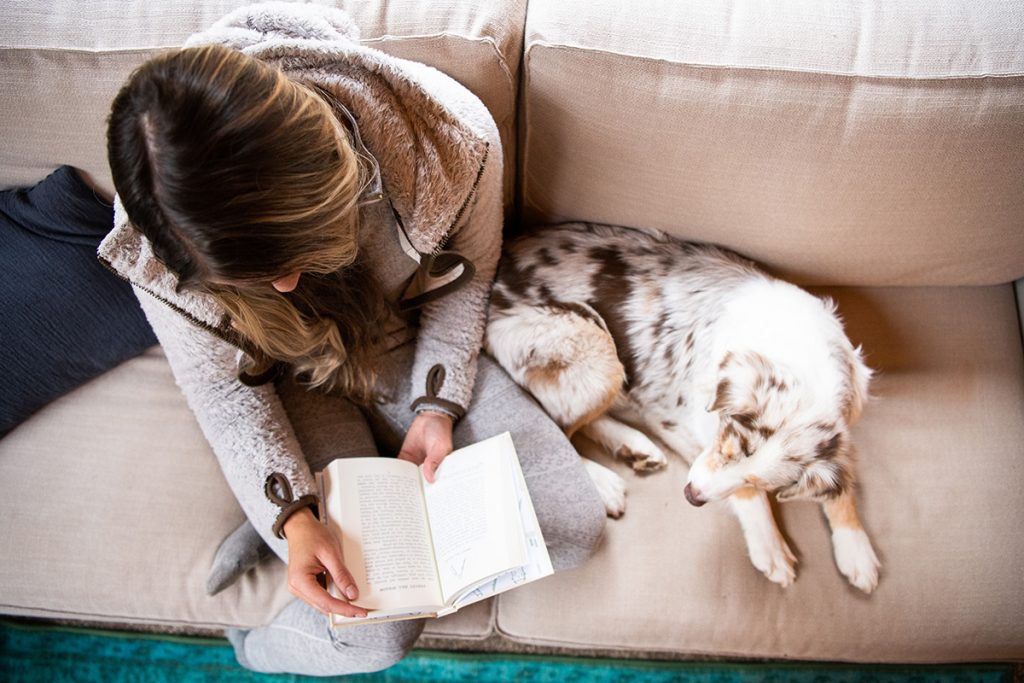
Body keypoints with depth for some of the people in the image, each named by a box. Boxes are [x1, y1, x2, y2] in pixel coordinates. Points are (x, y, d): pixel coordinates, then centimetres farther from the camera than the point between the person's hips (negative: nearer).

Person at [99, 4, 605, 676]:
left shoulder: (456, 137, -31)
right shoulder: (161, 236, -31)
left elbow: (464, 278, -8)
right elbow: (224, 386, -13)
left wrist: (437, 404, -17)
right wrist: (291, 514, -24)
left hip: (412, 350, 3)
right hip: (292, 382, -2)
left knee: (573, 527, -8)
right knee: (378, 630, -17)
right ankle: (251, 644, 19)